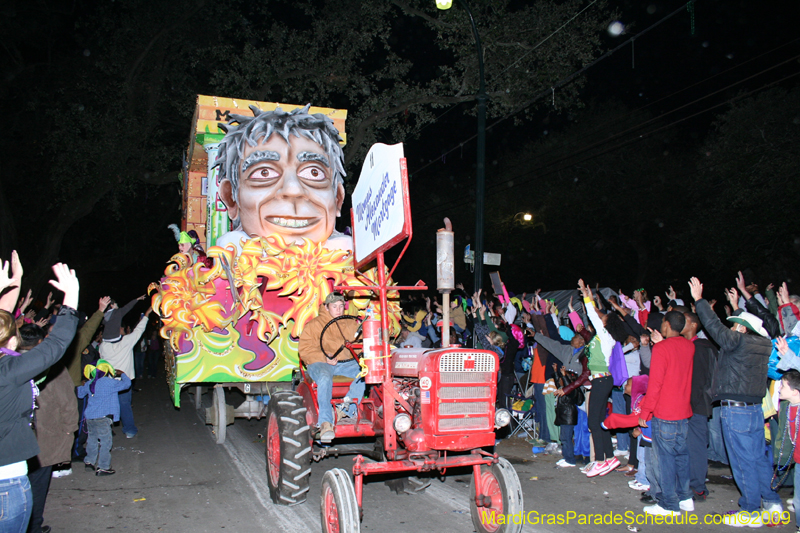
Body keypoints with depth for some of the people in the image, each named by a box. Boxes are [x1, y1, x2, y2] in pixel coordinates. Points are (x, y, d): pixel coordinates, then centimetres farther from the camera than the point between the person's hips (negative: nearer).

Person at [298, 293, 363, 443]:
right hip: (320, 363, -3)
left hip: (347, 363, 4)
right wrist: (324, 357, -17)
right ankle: (325, 422, -36)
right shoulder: (314, 325, 8)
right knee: (325, 378, -38)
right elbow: (305, 349, -2)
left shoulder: (351, 324, 21)